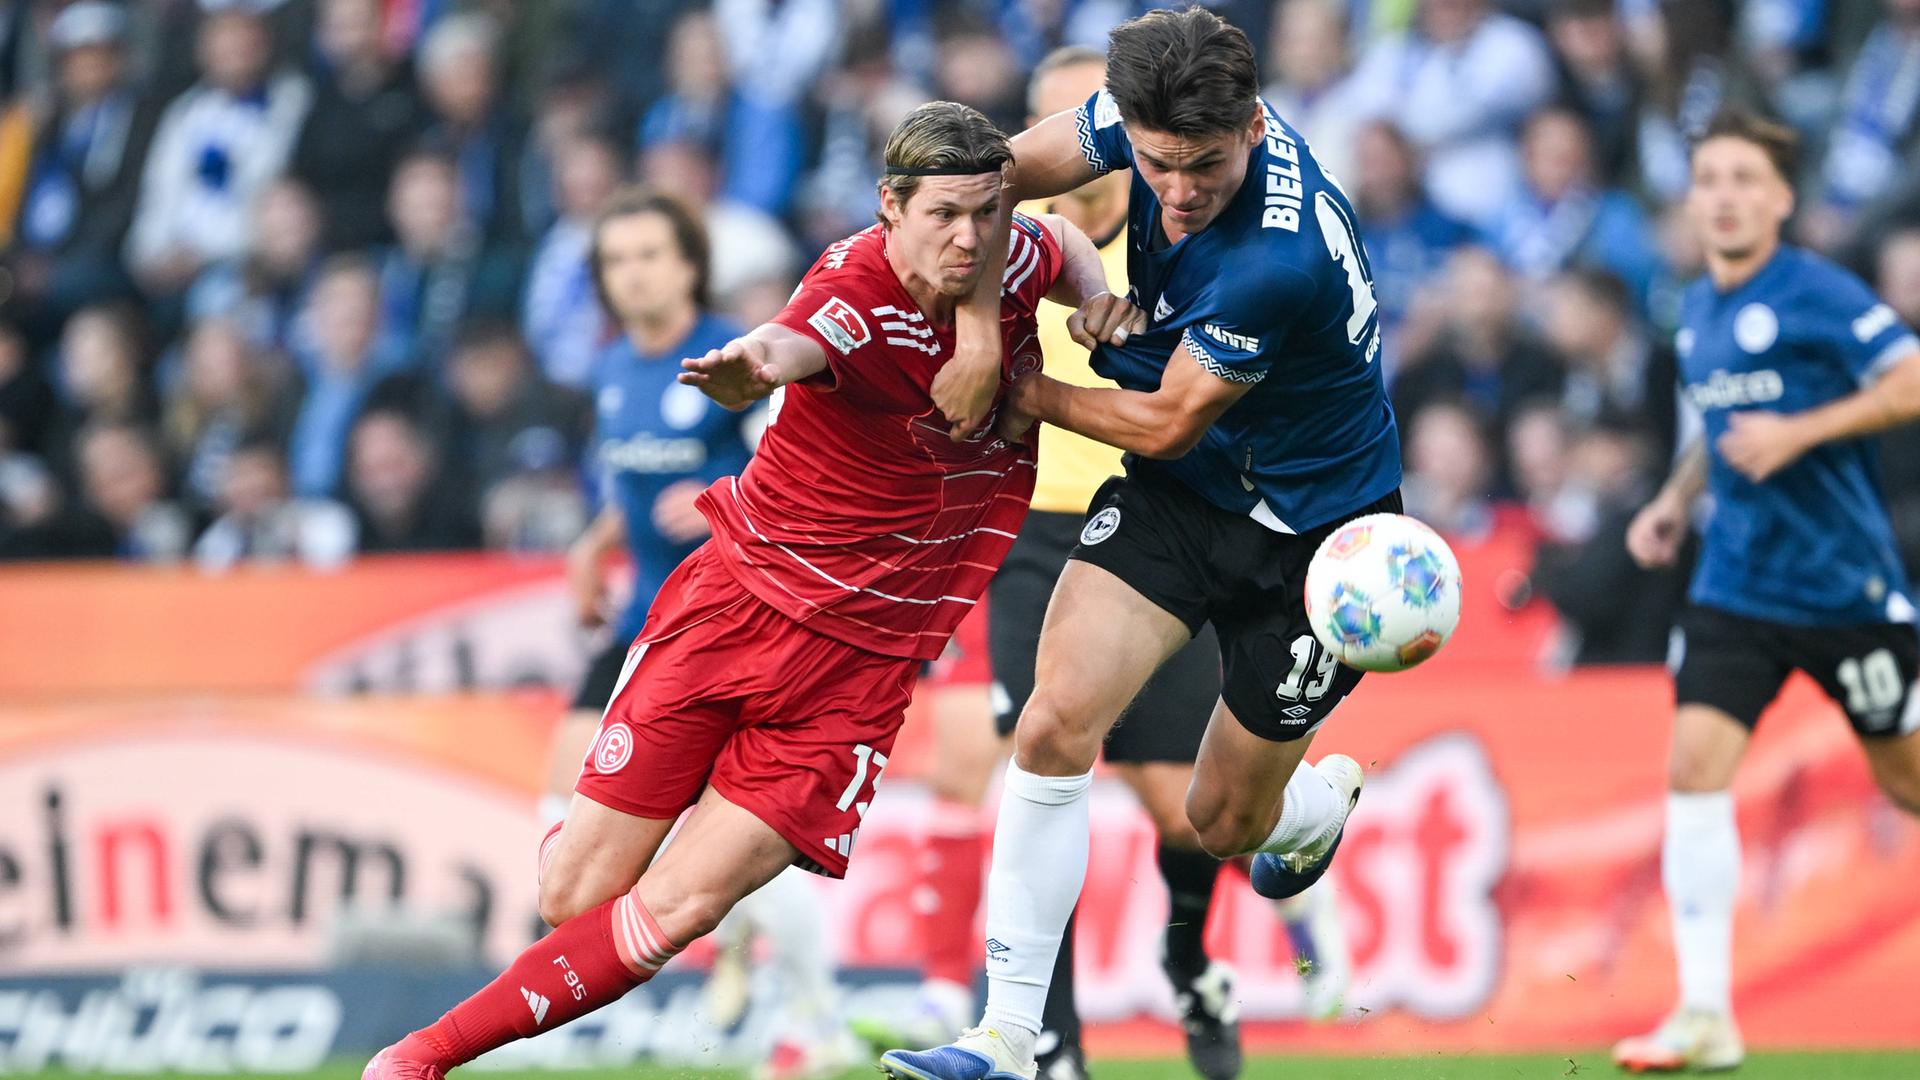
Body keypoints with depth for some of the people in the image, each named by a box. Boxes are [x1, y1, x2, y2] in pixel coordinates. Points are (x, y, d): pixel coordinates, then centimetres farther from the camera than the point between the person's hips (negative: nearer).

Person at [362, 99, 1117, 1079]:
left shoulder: (1008, 264, -1)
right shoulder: (856, 289, -20)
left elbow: (1063, 243, 25)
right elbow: (794, 346, -45)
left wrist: (1097, 301, 3)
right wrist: (750, 367, -70)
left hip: (857, 665, 3)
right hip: (740, 593, -3)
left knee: (671, 914, -11)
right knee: (572, 895, -1)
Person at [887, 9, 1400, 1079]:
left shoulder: (1279, 260, -36)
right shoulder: (1159, 117, -17)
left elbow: (1167, 423, -22)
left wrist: (1020, 391, -10)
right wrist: (980, 326, -19)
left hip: (1310, 535, -5)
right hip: (1177, 496, 5)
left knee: (1226, 820, 10)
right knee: (1056, 726, -16)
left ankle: (1325, 798, 50)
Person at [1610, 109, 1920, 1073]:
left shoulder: (1817, 294, -11)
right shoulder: (1696, 313, 11)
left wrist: (1797, 433, -23)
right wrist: (1676, 498, 13)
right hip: (1734, 586, 5)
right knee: (1694, 765, -11)